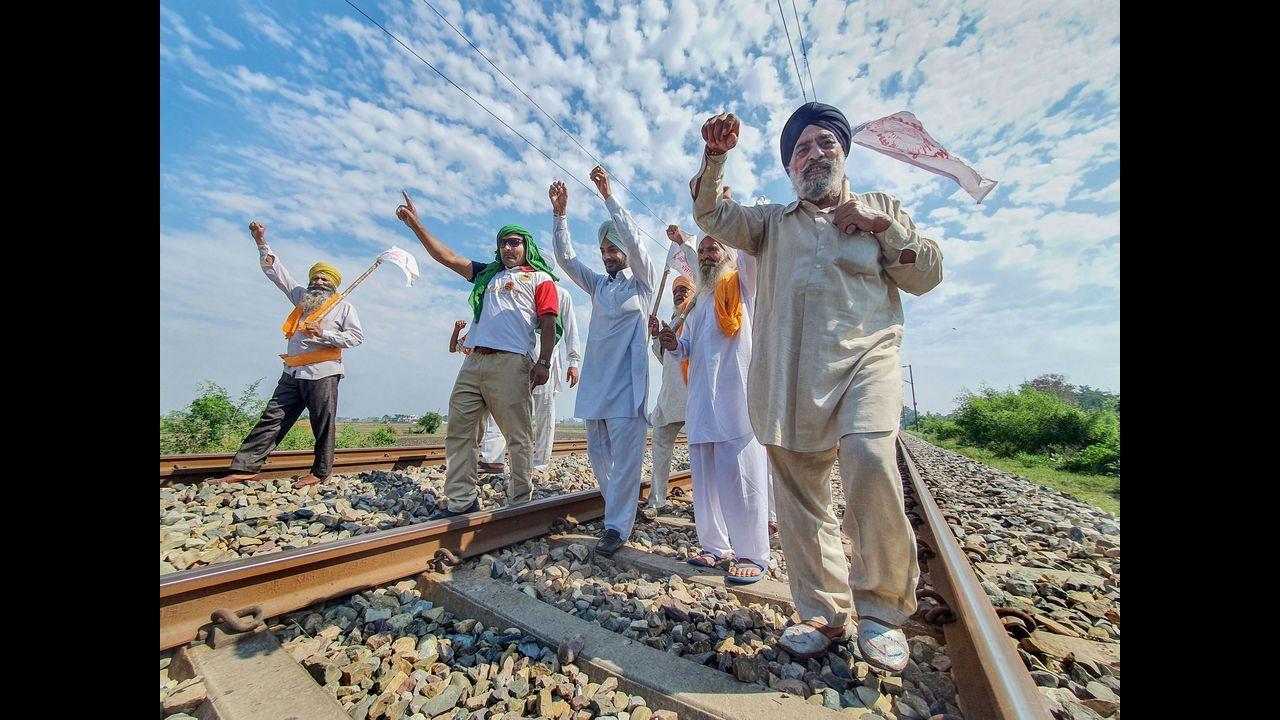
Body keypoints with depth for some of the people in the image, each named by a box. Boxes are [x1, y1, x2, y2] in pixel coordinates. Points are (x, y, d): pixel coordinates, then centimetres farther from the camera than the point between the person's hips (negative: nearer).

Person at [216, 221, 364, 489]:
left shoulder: (343, 306, 4)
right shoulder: (301, 296, 22)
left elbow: (357, 336, -5)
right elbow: (275, 270, 27)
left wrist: (324, 335, -14)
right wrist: (262, 243, 21)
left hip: (322, 374, -6)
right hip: (292, 374, 6)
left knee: (323, 425, -2)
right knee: (272, 419, 5)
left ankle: (320, 473, 6)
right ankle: (244, 468, 9)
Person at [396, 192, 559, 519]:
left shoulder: (540, 278, 10)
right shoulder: (488, 274, 28)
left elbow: (549, 324, -2)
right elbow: (448, 257, 26)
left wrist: (544, 362, -13)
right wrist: (416, 225, 22)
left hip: (511, 363, -6)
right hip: (473, 361, 7)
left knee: (518, 436, -3)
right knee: (458, 430, 6)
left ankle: (520, 503, 7)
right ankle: (462, 502, 14)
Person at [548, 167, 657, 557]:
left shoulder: (643, 282, 6)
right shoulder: (598, 284, 21)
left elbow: (634, 240, -8)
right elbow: (566, 258, 14)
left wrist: (608, 195, -8)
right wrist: (560, 213, 5)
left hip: (627, 382, -6)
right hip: (595, 382, 6)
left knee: (624, 457, -6)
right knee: (598, 454, 11)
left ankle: (617, 526, 2)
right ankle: (617, 509, 27)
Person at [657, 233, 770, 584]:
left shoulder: (743, 284, 10)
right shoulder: (698, 302, 27)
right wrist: (674, 344, 5)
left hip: (736, 394, -6)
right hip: (700, 399, 6)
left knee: (740, 473, -5)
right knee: (705, 475, 7)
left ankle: (752, 555, 8)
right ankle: (714, 546, 19)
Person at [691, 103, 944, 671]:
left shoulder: (882, 207, 23)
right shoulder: (772, 221, 24)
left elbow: (928, 276, 14)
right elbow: (712, 216, 10)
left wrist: (882, 226, 2)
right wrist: (715, 156, -3)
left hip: (865, 358, -1)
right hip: (789, 373, 2)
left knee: (869, 459, -27)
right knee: (799, 497, 3)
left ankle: (880, 608, -3)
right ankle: (825, 613, 22)